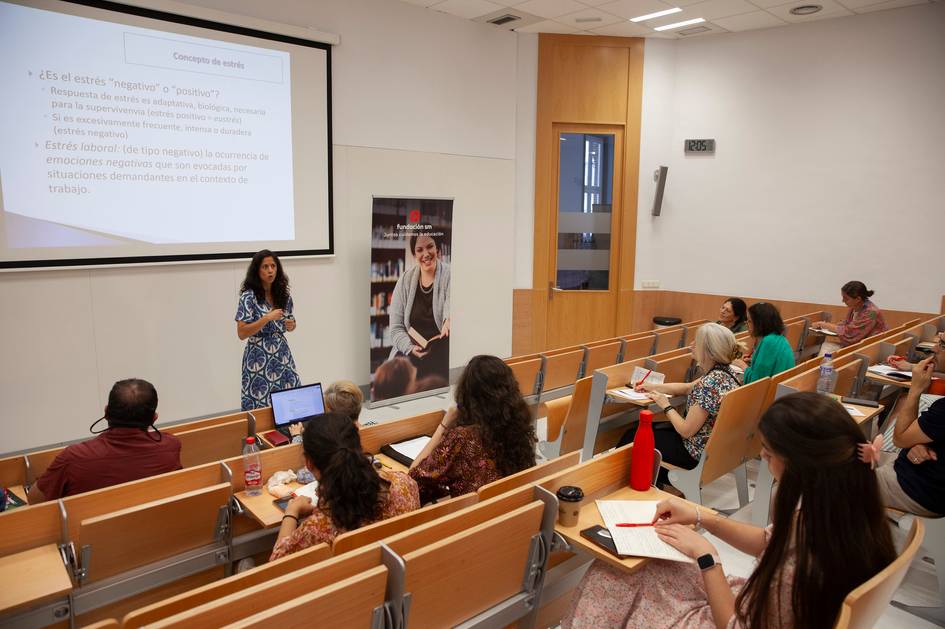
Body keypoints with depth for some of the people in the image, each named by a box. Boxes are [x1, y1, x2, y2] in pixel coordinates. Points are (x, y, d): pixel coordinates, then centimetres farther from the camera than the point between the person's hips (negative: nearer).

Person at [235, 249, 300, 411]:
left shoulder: (284, 294, 5)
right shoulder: (249, 296, -9)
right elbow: (241, 333, -14)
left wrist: (291, 326, -3)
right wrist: (267, 318, -21)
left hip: (282, 355, 4)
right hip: (259, 358, -4)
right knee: (260, 408, -3)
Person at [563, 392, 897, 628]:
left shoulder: (803, 566, -40)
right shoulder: (843, 510, -15)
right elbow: (772, 542, 3)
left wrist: (706, 556, -16)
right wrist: (704, 517, -2)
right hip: (753, 601, 7)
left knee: (613, 579, 3)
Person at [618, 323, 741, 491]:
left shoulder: (710, 385, -31)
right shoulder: (726, 372, -2)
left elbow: (686, 430, -25)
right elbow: (688, 388, 14)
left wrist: (666, 406, -10)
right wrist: (652, 387, 12)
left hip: (698, 454, -8)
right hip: (715, 446, 9)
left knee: (632, 436, 8)